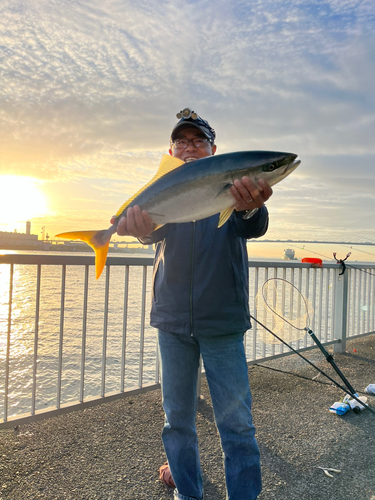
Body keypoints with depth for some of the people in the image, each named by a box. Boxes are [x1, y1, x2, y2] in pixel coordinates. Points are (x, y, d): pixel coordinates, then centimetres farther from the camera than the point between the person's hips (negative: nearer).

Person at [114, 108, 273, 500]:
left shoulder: (232, 187, 2)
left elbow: (252, 228, -18)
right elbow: (152, 232, -10)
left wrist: (250, 208, -42)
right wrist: (140, 222, -36)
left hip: (222, 321, -2)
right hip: (173, 320, 3)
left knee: (236, 420, 2)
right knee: (177, 416, 14)